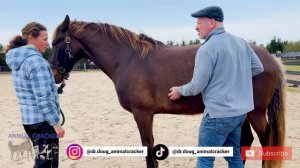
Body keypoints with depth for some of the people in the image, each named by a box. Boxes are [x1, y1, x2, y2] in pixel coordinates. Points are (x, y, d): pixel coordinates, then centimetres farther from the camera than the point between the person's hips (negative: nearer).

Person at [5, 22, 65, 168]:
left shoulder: (18, 59, 10)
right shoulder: (36, 61, -19)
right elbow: (43, 98, -24)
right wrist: (55, 123, -18)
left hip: (29, 119, 10)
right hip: (42, 120, -9)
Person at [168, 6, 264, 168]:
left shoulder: (206, 49, -17)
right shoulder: (241, 42, 6)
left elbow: (197, 87, -14)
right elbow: (258, 68, 13)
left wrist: (179, 90, 4)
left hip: (219, 114, -8)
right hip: (240, 111, 8)